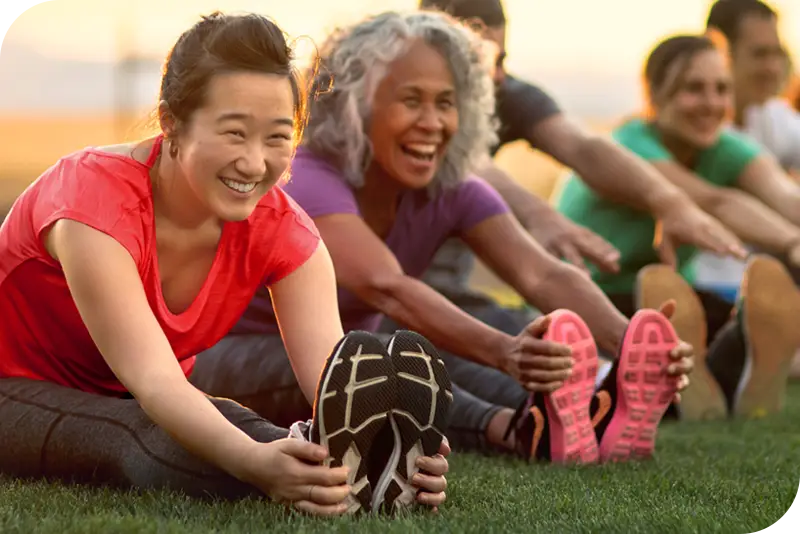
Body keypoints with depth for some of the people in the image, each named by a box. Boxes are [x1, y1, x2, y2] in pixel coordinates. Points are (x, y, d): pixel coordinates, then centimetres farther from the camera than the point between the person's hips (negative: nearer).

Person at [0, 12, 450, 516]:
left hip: (149, 405, 6)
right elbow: (152, 377, -42)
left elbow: (332, 378, -28)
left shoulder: (279, 228, -14)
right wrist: (256, 463, -62)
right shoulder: (96, 197, -30)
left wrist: (392, 448, -53)